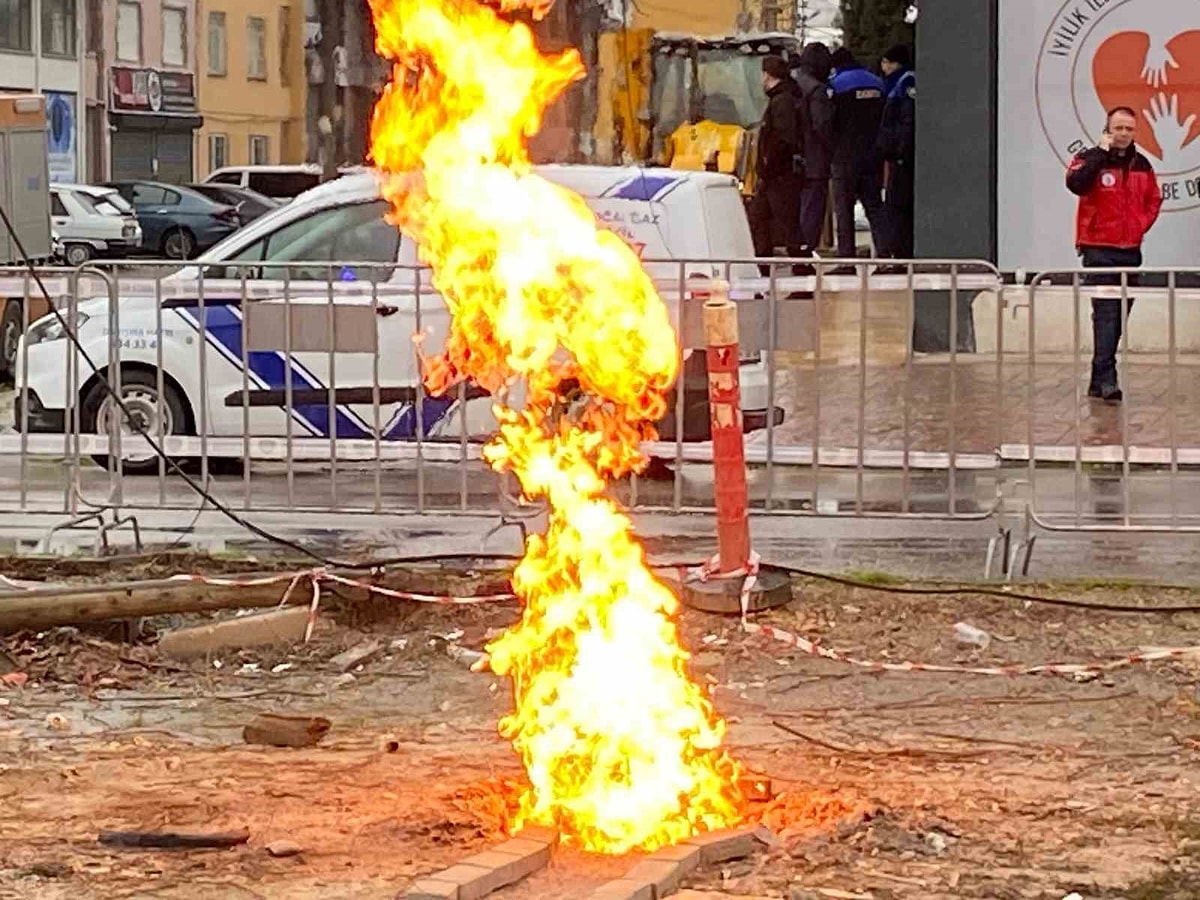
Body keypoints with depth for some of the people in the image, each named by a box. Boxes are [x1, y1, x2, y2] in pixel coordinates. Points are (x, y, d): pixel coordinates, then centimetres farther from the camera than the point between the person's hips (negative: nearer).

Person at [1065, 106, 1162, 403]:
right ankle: (1106, 379, -19)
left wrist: (1141, 225, 6)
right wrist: (1101, 153, -21)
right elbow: (1076, 183, -25)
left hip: (1130, 250, 6)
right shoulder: (1091, 159, -4)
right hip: (1099, 250, -6)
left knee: (1120, 315, 9)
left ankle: (1099, 380, 18)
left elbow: (1153, 200, 22)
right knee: (1106, 314, -14)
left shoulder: (1142, 165, 11)